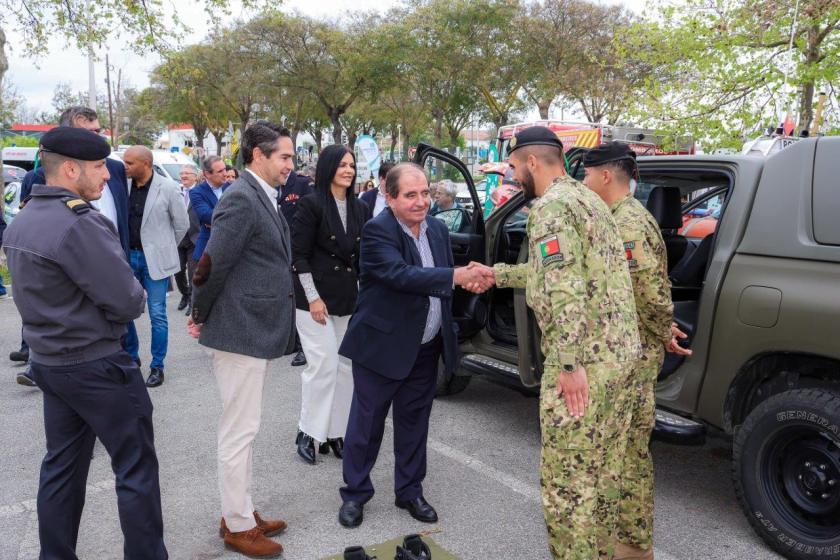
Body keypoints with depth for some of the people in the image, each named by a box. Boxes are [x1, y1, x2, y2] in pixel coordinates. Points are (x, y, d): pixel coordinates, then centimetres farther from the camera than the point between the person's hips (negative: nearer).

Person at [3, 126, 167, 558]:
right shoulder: (80, 223, -22)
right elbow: (127, 301, -22)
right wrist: (134, 299, 0)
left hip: (47, 359, 9)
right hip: (96, 365, -9)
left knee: (62, 466, 17)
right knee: (136, 467, 3)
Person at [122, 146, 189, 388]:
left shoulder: (168, 188, -10)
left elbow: (182, 224, 0)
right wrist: (123, 249, 10)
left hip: (154, 259, -4)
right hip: (129, 256, 4)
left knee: (157, 315, 2)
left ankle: (157, 367, 14)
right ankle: (131, 356, 29)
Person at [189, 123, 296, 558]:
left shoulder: (263, 198, 11)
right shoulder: (241, 198, -17)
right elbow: (211, 265, -19)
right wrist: (201, 317, -6)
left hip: (256, 328, 9)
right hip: (240, 330, -9)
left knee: (243, 429, 18)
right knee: (239, 430, 3)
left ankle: (241, 513, 31)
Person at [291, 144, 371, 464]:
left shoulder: (360, 209, 8)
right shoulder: (311, 205, -7)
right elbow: (299, 255, -9)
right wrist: (313, 298, -14)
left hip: (349, 300, 5)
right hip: (315, 298, -5)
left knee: (346, 366, 6)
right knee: (324, 364, -8)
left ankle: (336, 432, 16)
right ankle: (307, 432, 8)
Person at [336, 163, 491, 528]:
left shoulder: (438, 229, 6)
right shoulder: (377, 231, -16)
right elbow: (401, 275, -31)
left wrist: (470, 278, -9)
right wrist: (455, 276, -39)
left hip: (426, 348, 6)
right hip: (382, 345, -6)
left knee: (414, 423, 16)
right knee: (366, 423, 7)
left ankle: (410, 492, 31)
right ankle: (355, 494, 24)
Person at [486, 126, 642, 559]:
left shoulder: (551, 206, -14)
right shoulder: (588, 198, 18)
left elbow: (564, 289, -24)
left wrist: (569, 364, -24)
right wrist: (495, 274, 29)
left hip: (584, 364, -10)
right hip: (620, 354, 10)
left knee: (567, 479, 2)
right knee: (604, 471, 19)